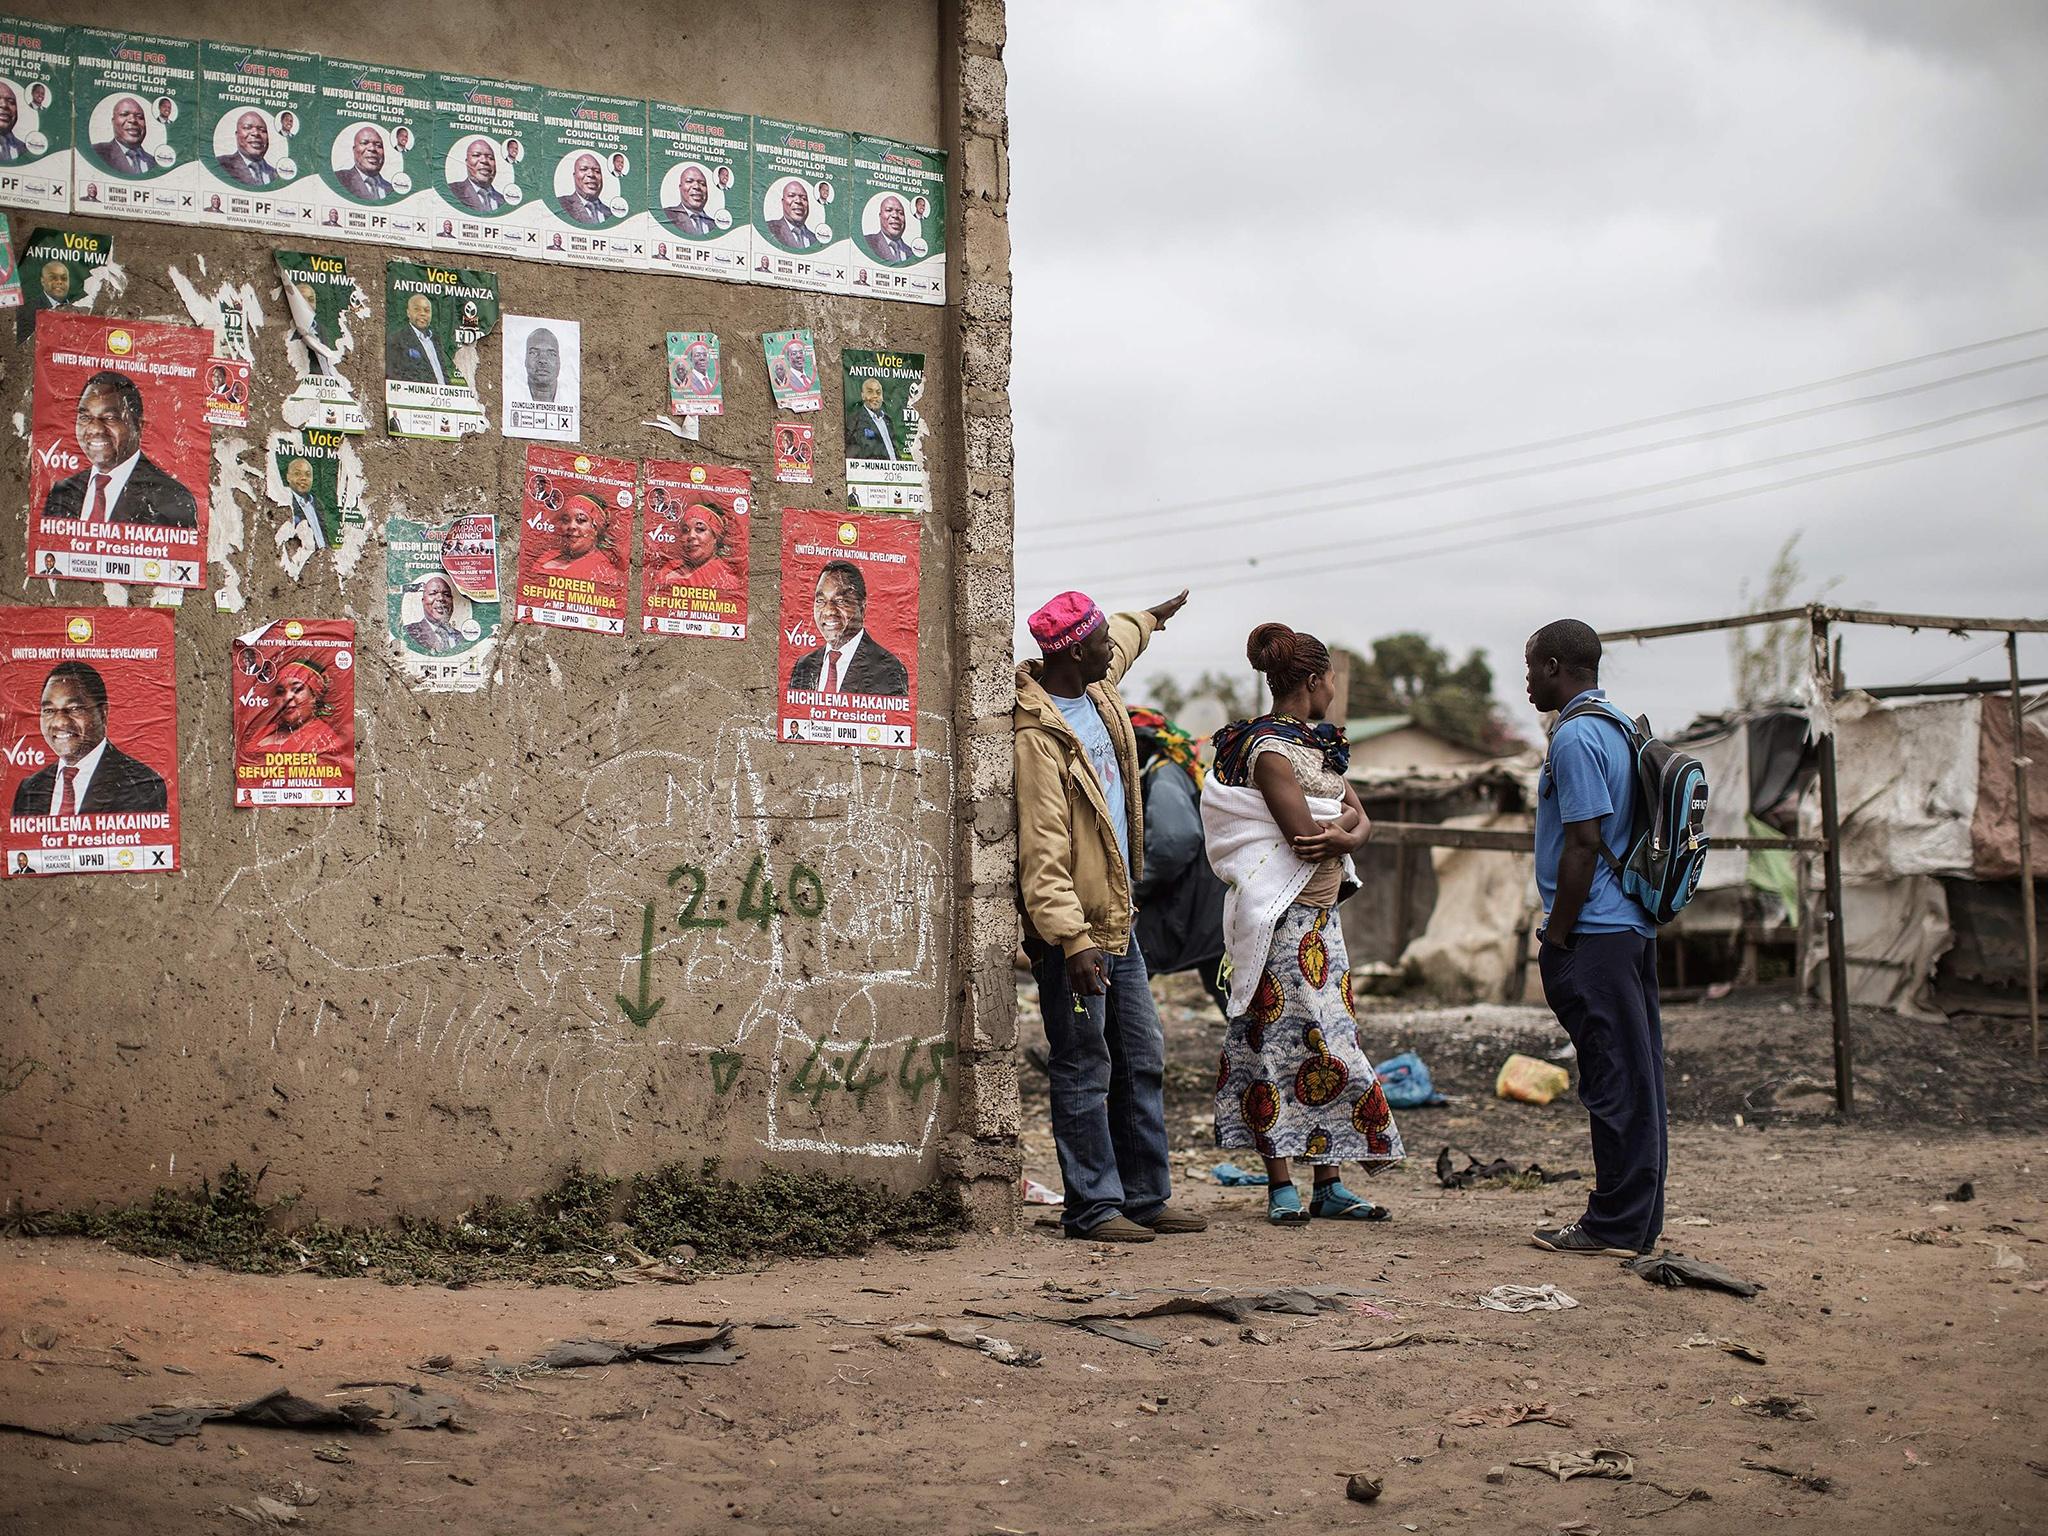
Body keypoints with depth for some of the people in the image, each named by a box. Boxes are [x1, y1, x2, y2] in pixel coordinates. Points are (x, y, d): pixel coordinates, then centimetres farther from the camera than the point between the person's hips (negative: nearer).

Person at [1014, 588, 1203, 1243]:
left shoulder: (1097, 686, 7)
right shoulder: (1038, 738, -21)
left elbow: (1119, 643, 35)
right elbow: (1041, 858, -25)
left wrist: (1151, 617, 53)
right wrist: (1073, 941, -30)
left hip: (1116, 919, 10)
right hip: (1071, 927, -10)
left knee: (1143, 1061, 12)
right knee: (1084, 1071, -2)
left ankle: (1147, 1198, 20)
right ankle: (1093, 1207, 6)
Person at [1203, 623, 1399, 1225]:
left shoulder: (1317, 743, 15)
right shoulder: (1269, 748, -14)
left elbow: (1360, 822, 9)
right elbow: (1306, 835, -22)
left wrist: (1345, 832, -14)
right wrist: (1345, 818, -2)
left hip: (1320, 914, 9)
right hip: (1281, 919, -9)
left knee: (1326, 1038, 8)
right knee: (1281, 1039, -5)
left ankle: (1329, 1185, 12)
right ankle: (1281, 1184, -1)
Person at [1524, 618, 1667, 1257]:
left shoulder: (1575, 736, -14)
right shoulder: (1622, 726, 16)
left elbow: (1584, 844, -19)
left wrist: (1555, 940, -15)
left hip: (1594, 934, -10)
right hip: (1634, 924, 10)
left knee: (1614, 1079, -6)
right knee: (1637, 1075, 11)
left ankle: (1615, 1224, -1)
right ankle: (1638, 1220, 17)